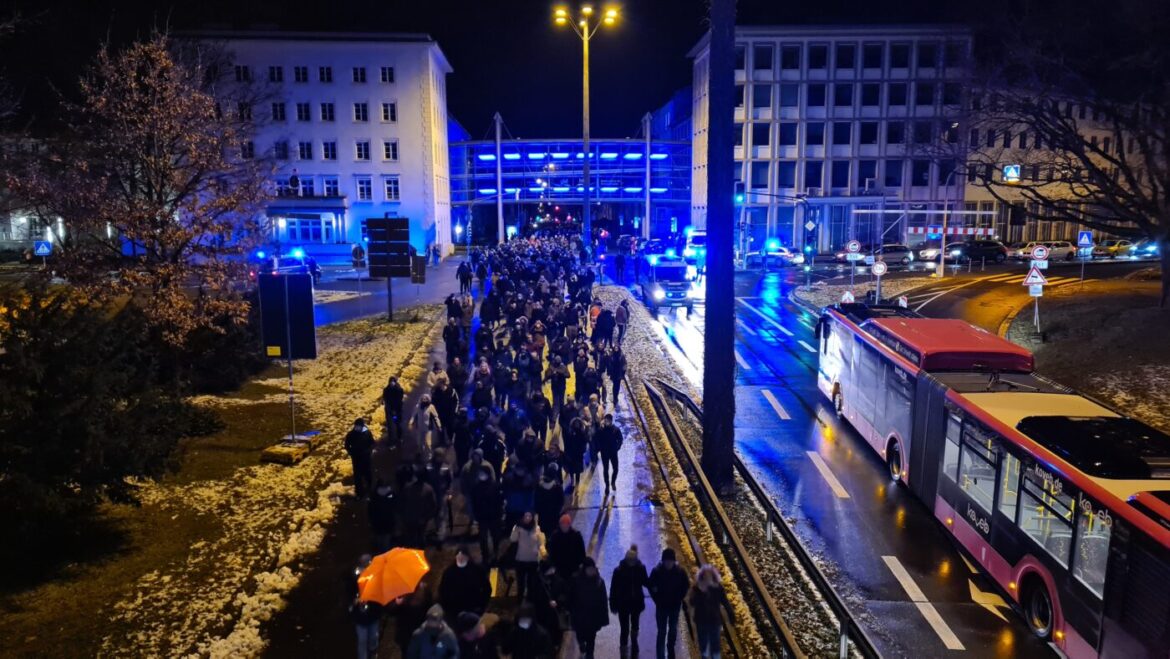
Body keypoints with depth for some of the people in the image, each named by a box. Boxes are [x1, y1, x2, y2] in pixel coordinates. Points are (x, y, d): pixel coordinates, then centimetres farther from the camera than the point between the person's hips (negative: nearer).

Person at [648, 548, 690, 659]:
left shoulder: (680, 571, -12)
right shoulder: (656, 571, -15)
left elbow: (686, 585, 2)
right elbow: (650, 586, -2)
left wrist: (679, 598, -3)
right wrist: (657, 599, -4)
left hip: (675, 606, 2)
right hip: (661, 606, -2)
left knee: (673, 629, 18)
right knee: (662, 631, -1)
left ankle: (670, 648, 42)